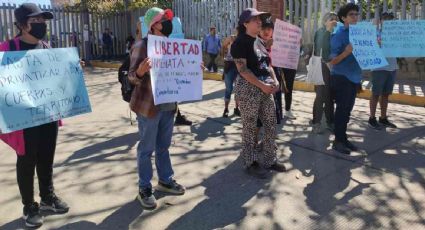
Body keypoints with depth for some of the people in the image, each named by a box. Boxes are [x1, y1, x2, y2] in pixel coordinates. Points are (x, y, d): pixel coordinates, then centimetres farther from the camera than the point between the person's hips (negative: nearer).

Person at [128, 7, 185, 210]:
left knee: (164, 146, 18)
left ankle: (165, 180, 33)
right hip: (148, 105, -6)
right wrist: (140, 72, -34)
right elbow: (132, 77, -12)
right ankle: (144, 188, 16)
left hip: (168, 104, 7)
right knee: (147, 148, 3)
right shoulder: (141, 46, -11)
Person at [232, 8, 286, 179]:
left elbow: (267, 64, 20)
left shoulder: (259, 42, 16)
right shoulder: (240, 43, -9)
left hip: (265, 89, 8)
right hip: (248, 89, -8)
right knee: (250, 127, 1)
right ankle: (250, 163, 13)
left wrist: (274, 81, 3)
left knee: (271, 125, 10)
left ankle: (269, 160, 23)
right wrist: (262, 85, -20)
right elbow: (243, 70, -17)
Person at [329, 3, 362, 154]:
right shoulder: (338, 35, -12)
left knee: (347, 110, 12)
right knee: (342, 109, -2)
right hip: (341, 78, -7)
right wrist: (346, 52, -30)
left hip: (354, 77, 7)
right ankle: (338, 141, 8)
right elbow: (333, 61, -15)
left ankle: (343, 138, 22)